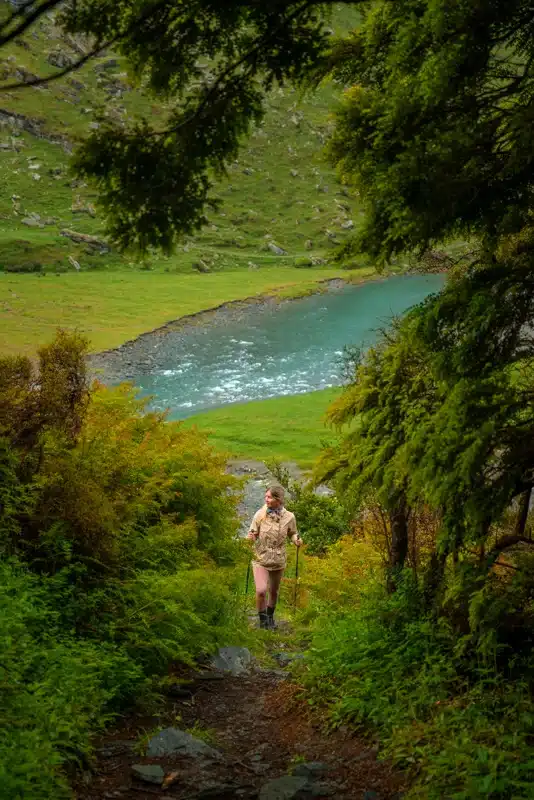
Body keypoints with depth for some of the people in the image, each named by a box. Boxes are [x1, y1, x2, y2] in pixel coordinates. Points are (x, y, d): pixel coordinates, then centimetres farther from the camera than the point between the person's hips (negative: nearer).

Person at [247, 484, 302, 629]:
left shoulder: (289, 517, -9)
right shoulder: (260, 514, -12)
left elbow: (292, 534, 6)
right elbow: (252, 534, -4)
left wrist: (297, 541, -15)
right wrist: (250, 537, -26)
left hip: (278, 560, 2)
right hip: (260, 559, -2)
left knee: (274, 591, 17)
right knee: (261, 590, -17)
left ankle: (270, 616, 42)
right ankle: (262, 619, 7)